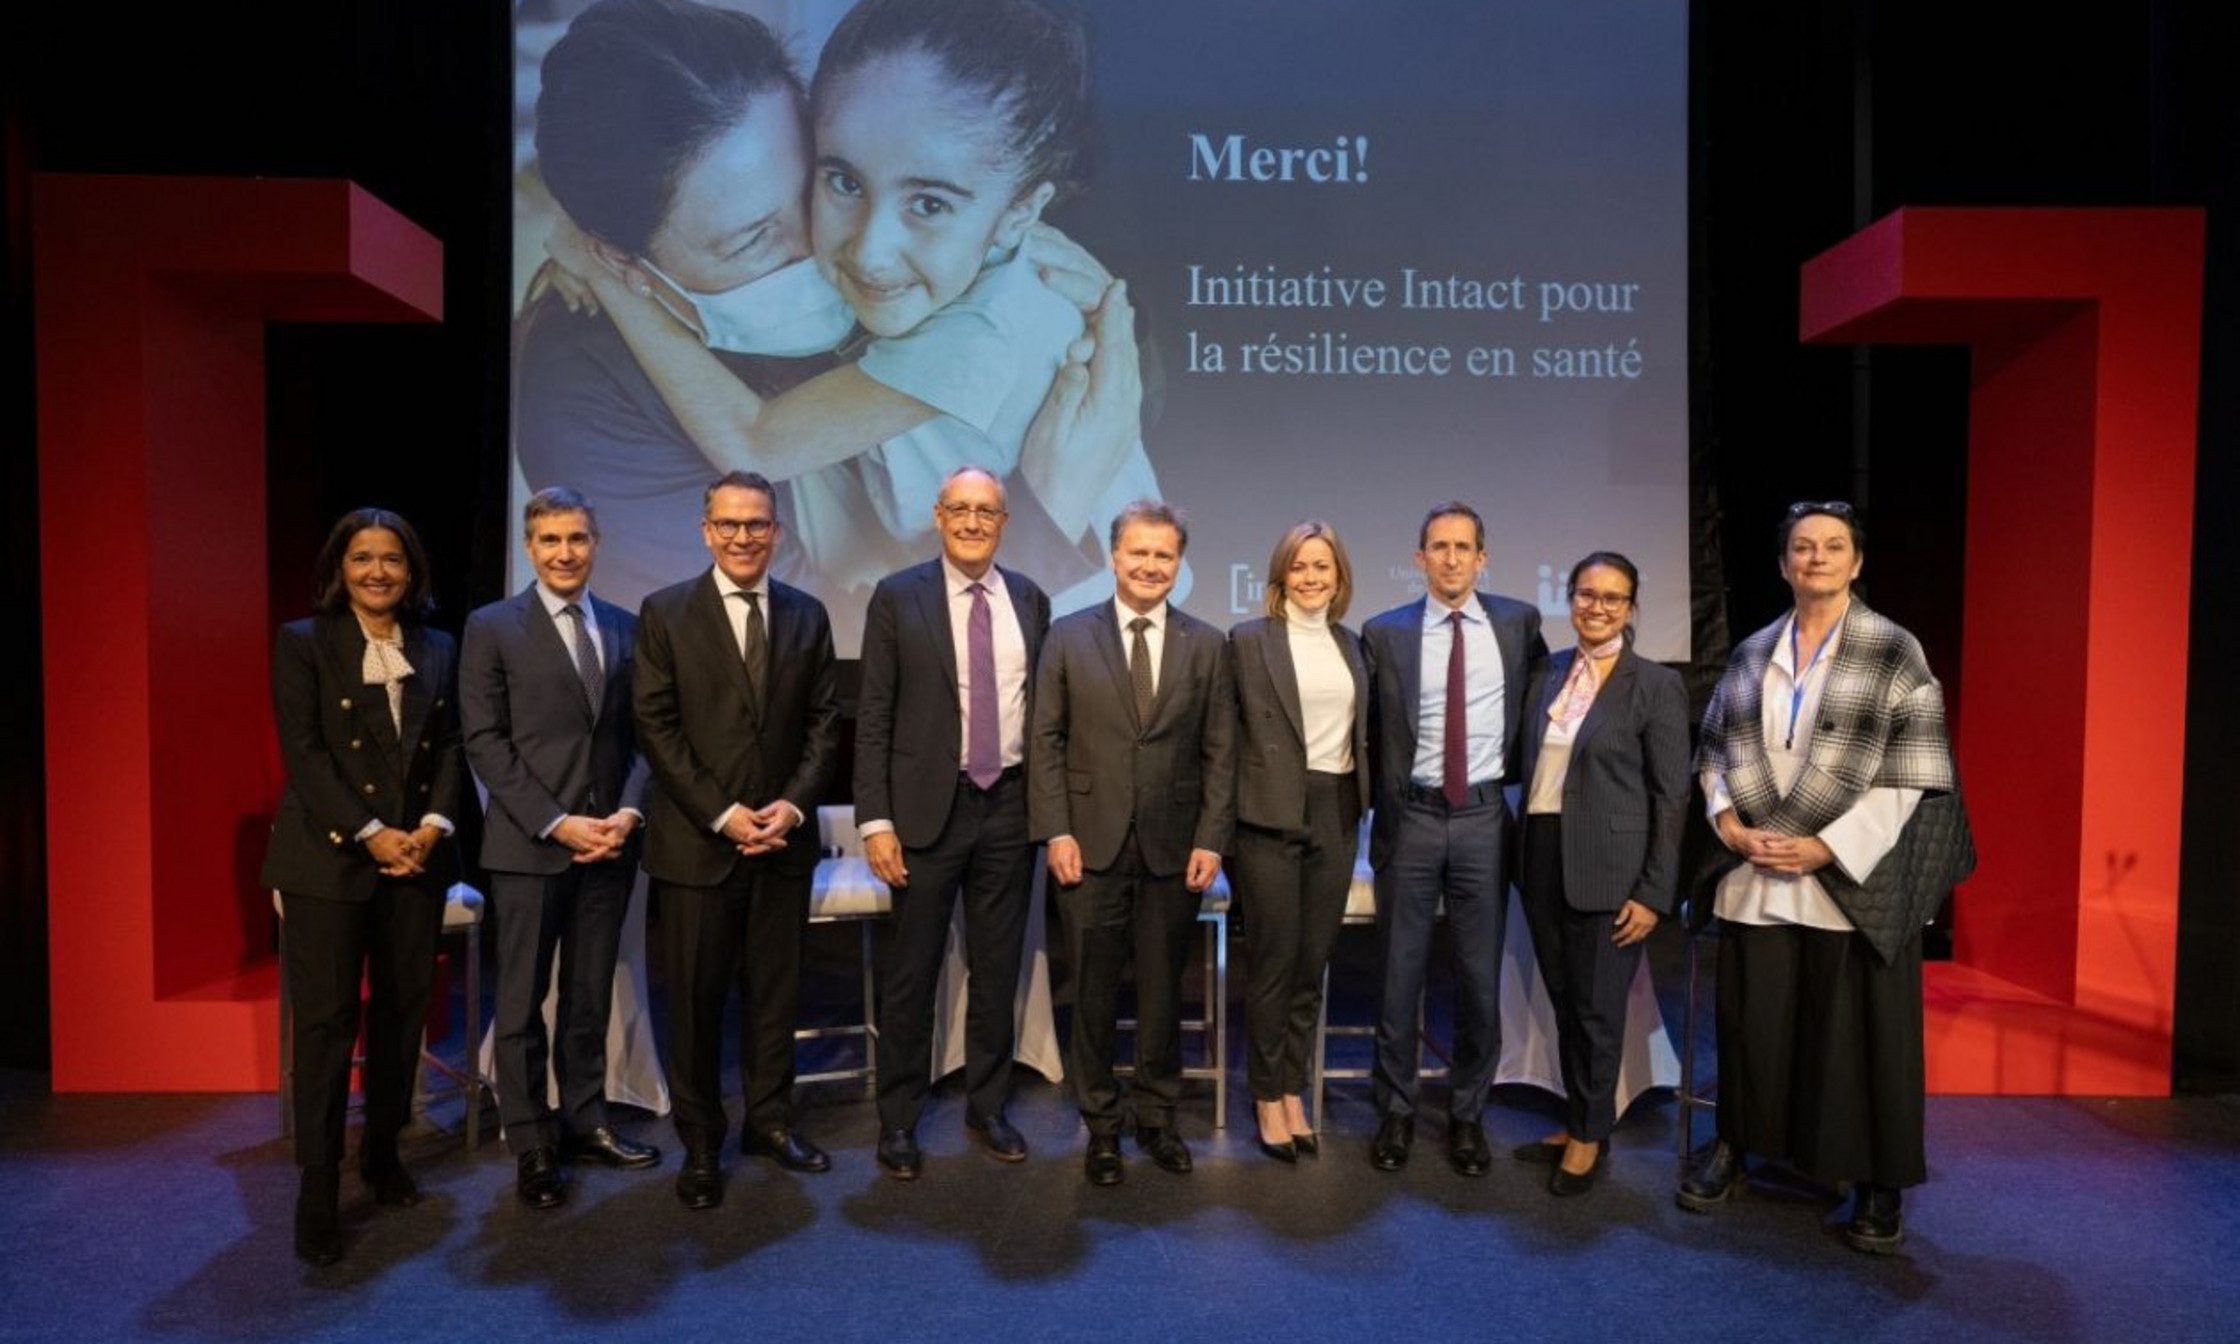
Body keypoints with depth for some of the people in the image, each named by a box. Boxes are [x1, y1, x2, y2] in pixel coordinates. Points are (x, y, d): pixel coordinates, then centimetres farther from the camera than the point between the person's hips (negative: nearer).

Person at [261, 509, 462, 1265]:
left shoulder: (438, 650, 10)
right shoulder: (302, 643, -1)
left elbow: (450, 746, 8)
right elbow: (303, 753, -8)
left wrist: (434, 823, -8)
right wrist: (370, 833, -15)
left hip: (417, 857, 4)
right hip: (327, 857, -4)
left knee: (403, 1011, 10)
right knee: (325, 1021, -1)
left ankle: (383, 1152, 27)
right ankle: (318, 1190, 9)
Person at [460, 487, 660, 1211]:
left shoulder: (626, 627, 9)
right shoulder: (492, 628, -1)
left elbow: (643, 733, 8)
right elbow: (484, 742, -6)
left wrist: (628, 811, -7)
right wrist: (556, 823, -13)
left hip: (610, 843, 3)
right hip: (528, 845, -3)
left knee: (591, 995, 13)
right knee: (522, 1001, 6)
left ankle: (586, 1121, 27)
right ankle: (531, 1145, 19)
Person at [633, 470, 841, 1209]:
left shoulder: (808, 614, 6)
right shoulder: (665, 612, -2)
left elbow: (825, 721, 6)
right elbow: (656, 727, -6)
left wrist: (794, 803, -8)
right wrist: (722, 814, -12)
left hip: (783, 836, 3)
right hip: (697, 840, -2)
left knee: (776, 987, 11)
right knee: (697, 996, 7)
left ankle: (771, 1119, 27)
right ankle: (701, 1142, 22)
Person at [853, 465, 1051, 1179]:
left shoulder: (1031, 600, 6)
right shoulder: (898, 597, -3)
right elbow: (873, 717, -4)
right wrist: (876, 820, -10)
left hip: (1010, 805, 3)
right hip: (928, 806, -3)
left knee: (997, 969, 13)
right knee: (911, 972, 7)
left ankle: (987, 1107, 31)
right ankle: (898, 1119, 25)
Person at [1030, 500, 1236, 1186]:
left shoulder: (1206, 644, 5)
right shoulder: (1068, 637, 2)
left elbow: (1220, 751, 4)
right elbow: (1046, 742, 1)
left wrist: (1211, 840, -3)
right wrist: (1056, 831, -7)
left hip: (1174, 847, 1)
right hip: (1092, 845, -1)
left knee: (1163, 988, 11)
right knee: (1095, 992, 8)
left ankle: (1157, 1116, 29)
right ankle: (1101, 1125, 24)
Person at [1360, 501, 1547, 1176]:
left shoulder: (1518, 622, 4)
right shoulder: (1385, 633, -1)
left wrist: (1515, 765, 12)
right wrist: (1376, 797, 3)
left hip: (1483, 818, 1)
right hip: (1411, 819, -1)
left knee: (1480, 976, 9)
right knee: (1399, 972, 8)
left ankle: (1467, 1114, 26)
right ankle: (1396, 1111, 24)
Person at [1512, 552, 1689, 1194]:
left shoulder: (1657, 684, -6)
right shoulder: (1548, 675, 9)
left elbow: (1671, 796, -7)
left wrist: (1654, 894, -10)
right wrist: (1525, 860, 6)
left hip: (1608, 867, -5)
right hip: (1543, 858, 5)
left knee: (1598, 1007, 6)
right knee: (1564, 1002, 15)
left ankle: (1592, 1135, 26)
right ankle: (1576, 1122, 32)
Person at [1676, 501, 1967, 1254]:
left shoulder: (1894, 653, -2)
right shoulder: (1753, 655, 8)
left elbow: (1910, 773, -7)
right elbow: (1716, 753, 10)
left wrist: (1827, 845, -14)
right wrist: (1731, 824, -7)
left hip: (1853, 879, -3)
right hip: (1758, 875, 3)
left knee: (1859, 1030, 4)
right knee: (1753, 1019, 10)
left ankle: (1878, 1183, 20)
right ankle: (1733, 1148, 26)